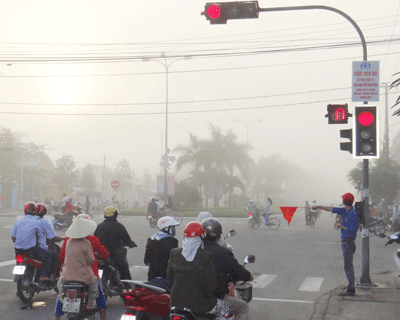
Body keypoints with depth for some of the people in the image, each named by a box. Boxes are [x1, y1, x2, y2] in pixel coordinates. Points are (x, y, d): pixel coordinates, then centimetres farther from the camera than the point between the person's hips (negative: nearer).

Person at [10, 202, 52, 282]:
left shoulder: (18, 222, 4)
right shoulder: (35, 222, -7)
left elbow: (13, 236, 6)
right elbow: (38, 236, 4)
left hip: (18, 250, 6)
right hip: (31, 250, -6)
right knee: (48, 255, 9)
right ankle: (43, 275, 1)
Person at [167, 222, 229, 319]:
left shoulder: (174, 253, -2)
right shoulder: (206, 256, -14)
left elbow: (169, 277, 7)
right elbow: (211, 283, -13)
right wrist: (207, 294, 7)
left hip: (176, 302, 4)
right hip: (199, 303, -4)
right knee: (224, 307, 20)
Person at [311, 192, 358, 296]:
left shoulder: (353, 214, -16)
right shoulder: (344, 210, 11)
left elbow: (353, 228, -20)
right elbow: (332, 209, 21)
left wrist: (341, 226, -9)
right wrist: (319, 207, 28)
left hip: (349, 242, -9)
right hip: (345, 242, 9)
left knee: (348, 266, -7)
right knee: (348, 265, 12)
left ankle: (350, 289, -4)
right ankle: (350, 287, 18)